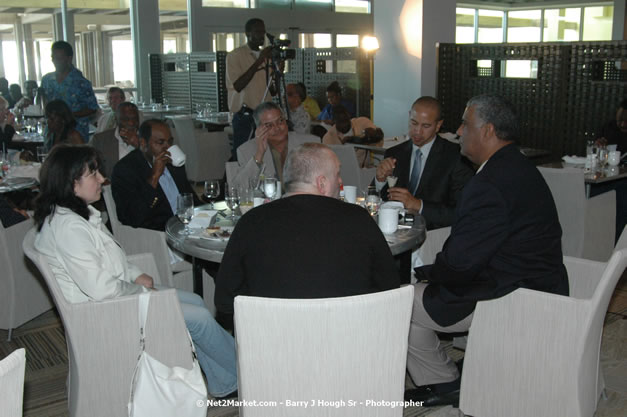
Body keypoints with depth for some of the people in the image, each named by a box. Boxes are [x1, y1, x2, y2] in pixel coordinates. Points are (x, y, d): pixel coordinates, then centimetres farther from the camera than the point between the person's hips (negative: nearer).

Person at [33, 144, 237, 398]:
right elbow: (102, 289, -29)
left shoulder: (81, 214, 6)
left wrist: (137, 275, 3)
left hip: (120, 292, 11)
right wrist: (140, 288, -11)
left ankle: (223, 385, 15)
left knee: (195, 301, 9)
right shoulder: (68, 227, -27)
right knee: (199, 318, -8)